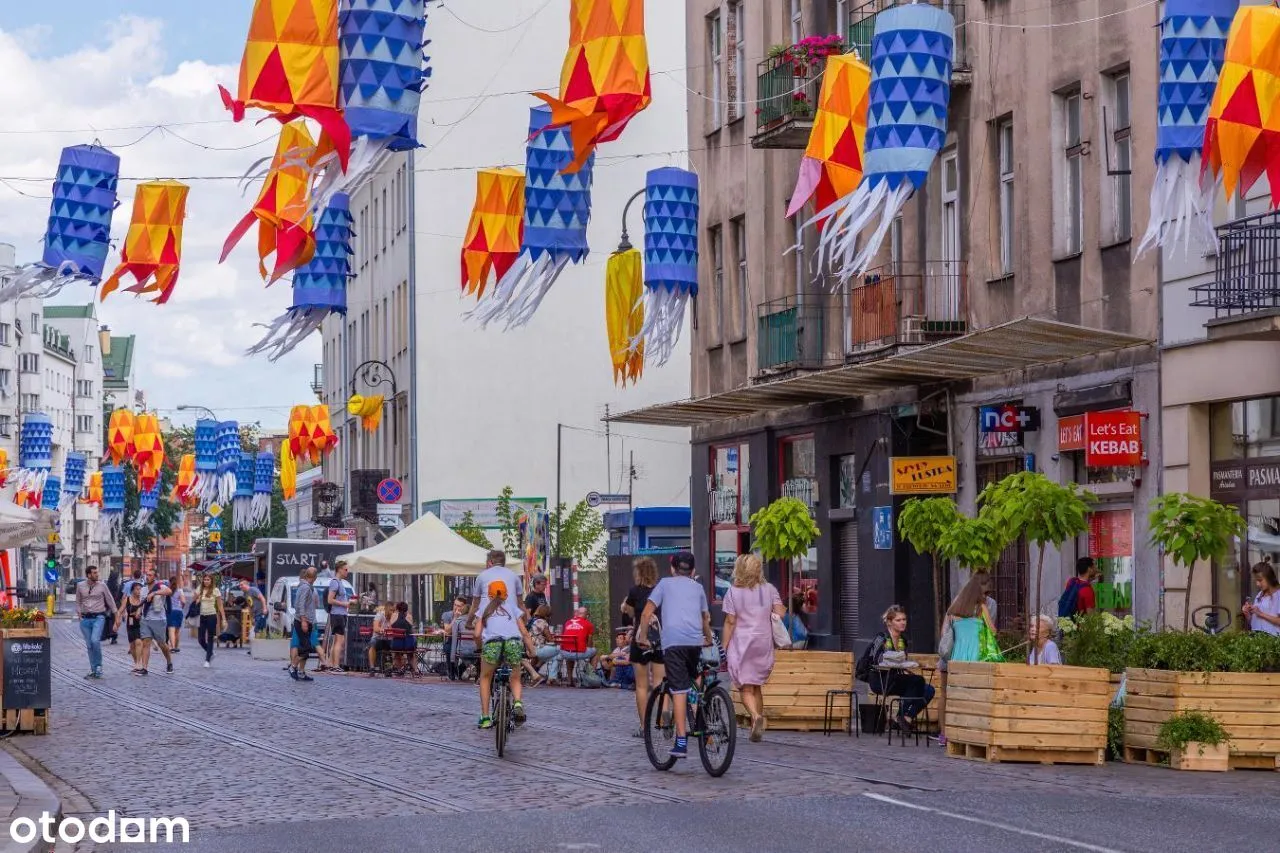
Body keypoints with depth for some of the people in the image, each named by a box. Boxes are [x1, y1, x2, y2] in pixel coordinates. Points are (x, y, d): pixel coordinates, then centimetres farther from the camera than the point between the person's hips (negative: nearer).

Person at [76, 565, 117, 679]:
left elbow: (110, 601, 7)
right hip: (85, 618, 3)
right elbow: (78, 602, 17)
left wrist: (116, 616, 7)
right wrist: (79, 614, 6)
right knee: (89, 645, 4)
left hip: (98, 617, -3)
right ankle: (93, 670, 13)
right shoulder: (80, 586, 4)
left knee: (95, 640, -21)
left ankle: (98, 666, -6)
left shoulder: (102, 585, 0)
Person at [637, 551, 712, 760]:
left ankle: (681, 741, -14)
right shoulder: (698, 587, 24)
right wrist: (708, 639, 50)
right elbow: (705, 617, 33)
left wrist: (643, 637, 19)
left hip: (672, 641, -3)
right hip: (695, 641, 3)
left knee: (679, 690, -8)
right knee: (693, 681, 24)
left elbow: (647, 613, 8)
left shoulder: (665, 583, 16)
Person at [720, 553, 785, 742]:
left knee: (746, 688, -1)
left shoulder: (733, 592, -4)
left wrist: (723, 647, -2)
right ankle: (758, 726, 17)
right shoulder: (769, 589, 3)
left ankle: (756, 716, -26)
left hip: (741, 644, -3)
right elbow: (780, 613, -4)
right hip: (764, 643, 3)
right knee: (757, 686, 17)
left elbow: (730, 622, -6)